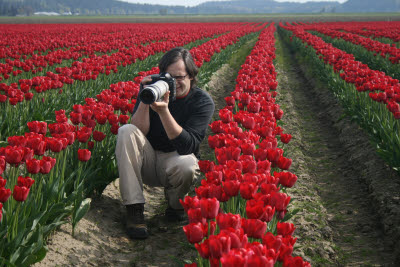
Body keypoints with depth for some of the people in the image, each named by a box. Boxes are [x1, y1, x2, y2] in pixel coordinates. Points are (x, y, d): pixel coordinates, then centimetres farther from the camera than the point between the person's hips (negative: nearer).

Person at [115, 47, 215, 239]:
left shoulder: (203, 102, -11)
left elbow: (188, 146, -25)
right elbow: (139, 132, -14)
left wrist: (163, 110, -35)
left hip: (174, 160, -3)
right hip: (147, 161, 3)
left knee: (187, 164, -38)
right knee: (127, 132, -25)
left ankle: (175, 203, 1)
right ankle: (134, 208, -25)